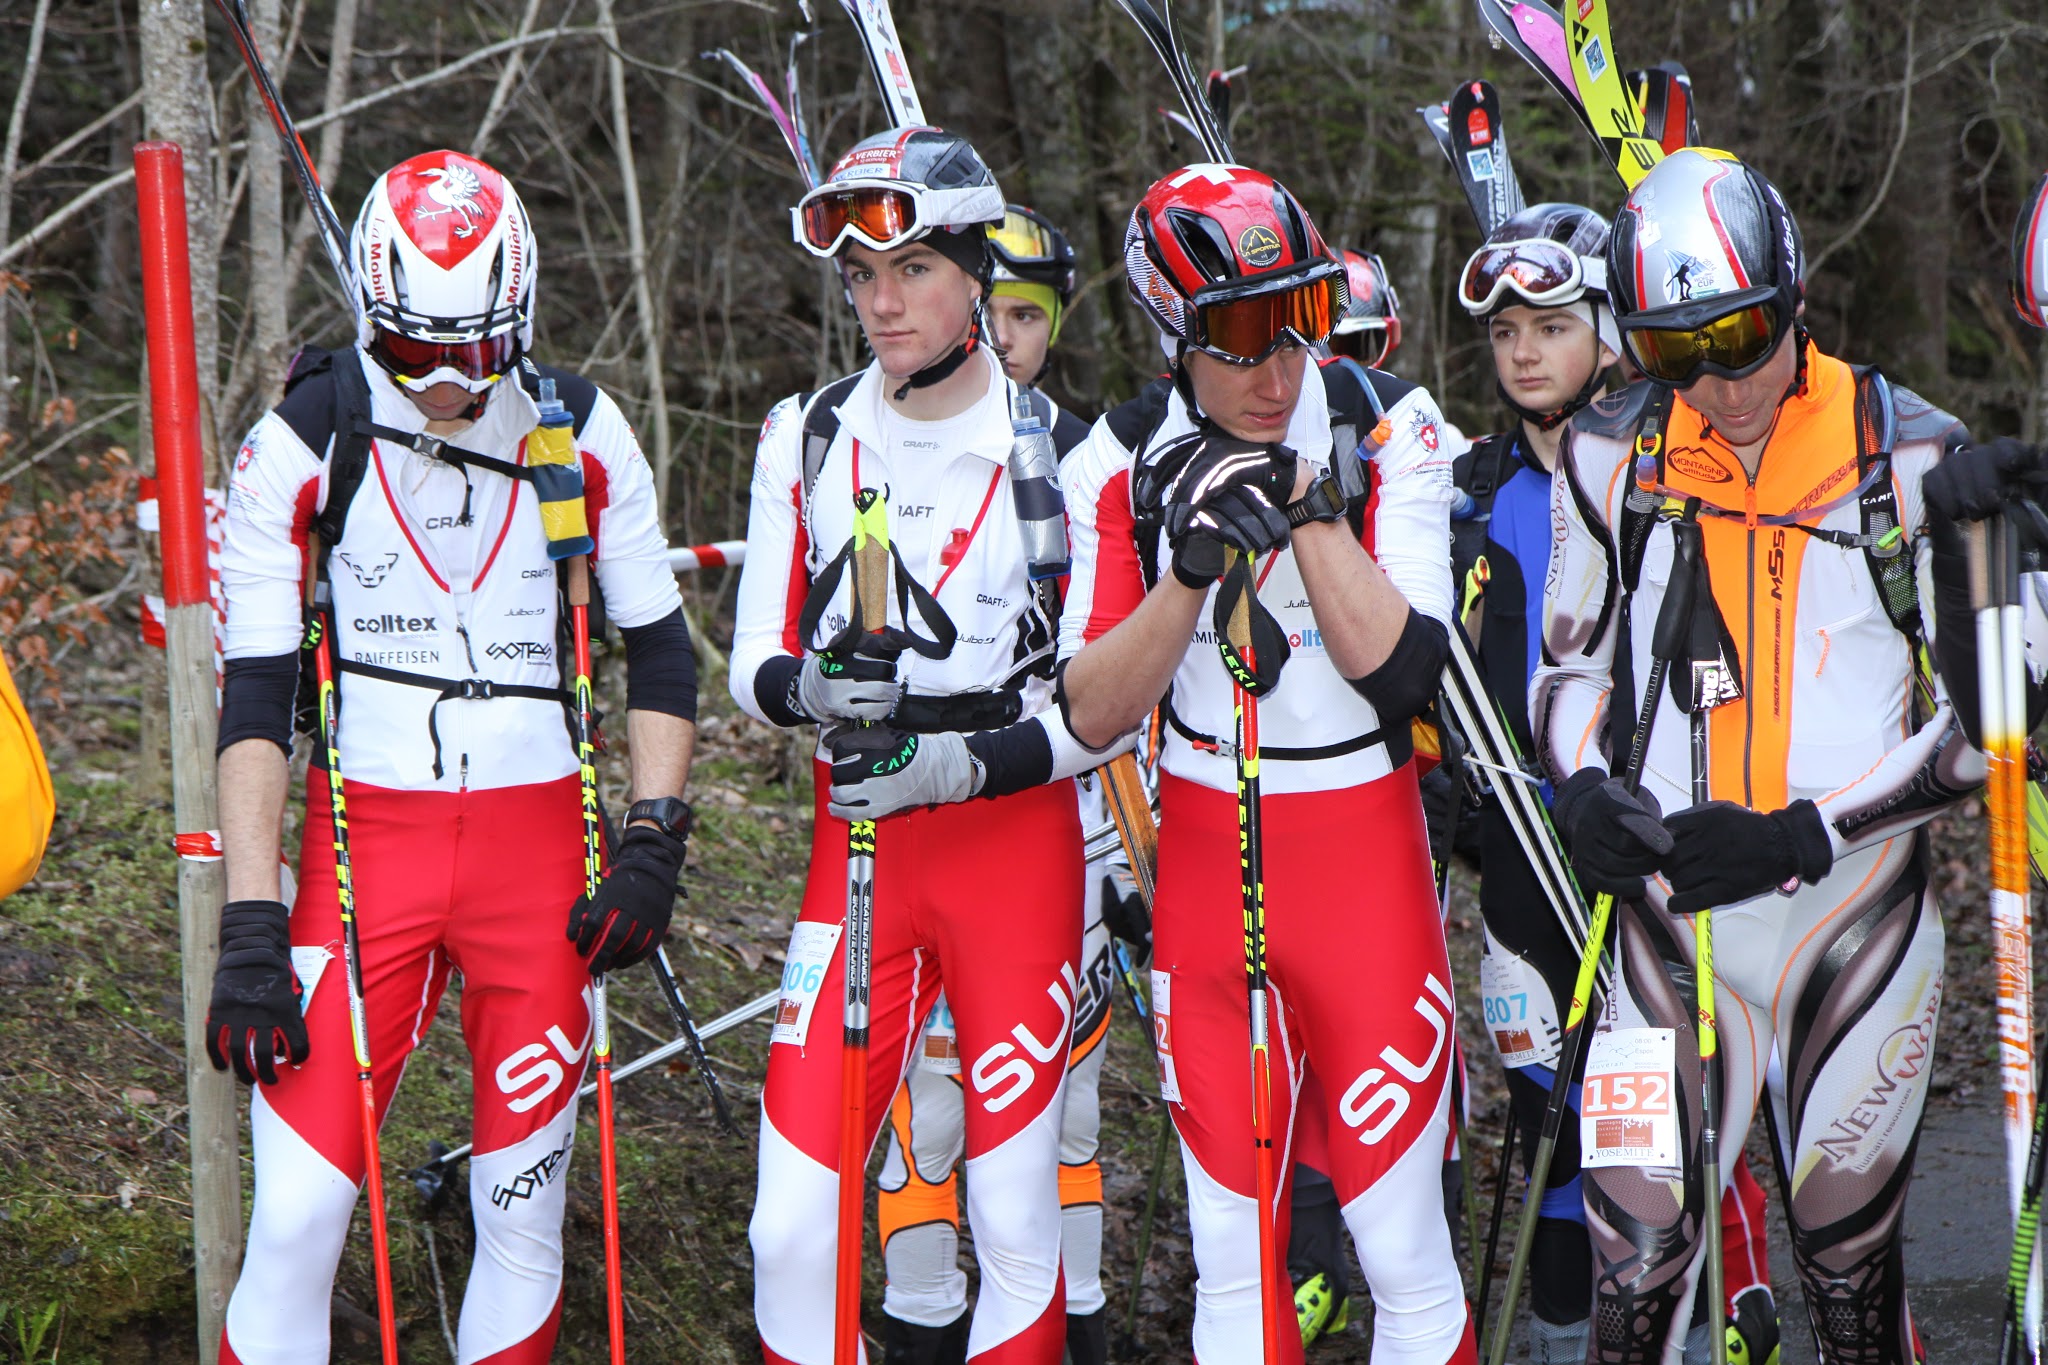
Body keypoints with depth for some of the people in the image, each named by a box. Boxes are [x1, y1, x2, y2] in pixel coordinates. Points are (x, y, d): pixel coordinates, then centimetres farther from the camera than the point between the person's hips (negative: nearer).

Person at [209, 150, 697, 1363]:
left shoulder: (583, 432, 1)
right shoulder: (301, 445, -5)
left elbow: (659, 647, 10)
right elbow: (255, 696, -5)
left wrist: (655, 841, -2)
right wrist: (252, 924, -11)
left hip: (538, 840, 2)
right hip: (367, 838, -2)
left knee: (524, 1221, 5)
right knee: (298, 1215, -10)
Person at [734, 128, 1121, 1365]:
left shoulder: (1059, 448, -4)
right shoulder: (808, 437, 6)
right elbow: (753, 668, 7)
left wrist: (966, 765, -18)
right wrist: (811, 684, -15)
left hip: (1015, 840, -2)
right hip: (856, 845, 3)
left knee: (1017, 1217, 0)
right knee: (794, 1223, -4)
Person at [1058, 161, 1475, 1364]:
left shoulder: (1389, 431, -8)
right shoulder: (1125, 465, -2)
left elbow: (1400, 669, -16)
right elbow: (1092, 712, -7)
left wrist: (1309, 505, -24)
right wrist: (1190, 572, -21)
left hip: (1364, 851, -2)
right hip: (1203, 857, 2)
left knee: (1404, 1249, -1)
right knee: (1231, 1251, 6)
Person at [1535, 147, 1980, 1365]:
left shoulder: (1912, 460, -4)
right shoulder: (1612, 457, 4)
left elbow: (1980, 717, -3)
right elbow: (1569, 662, 15)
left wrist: (1800, 834, -13)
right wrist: (1584, 787, -7)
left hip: (1856, 925, -1)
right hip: (1668, 921, 1)